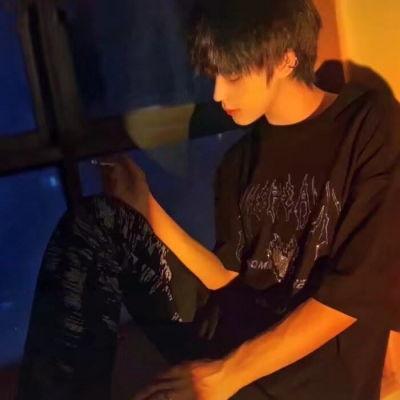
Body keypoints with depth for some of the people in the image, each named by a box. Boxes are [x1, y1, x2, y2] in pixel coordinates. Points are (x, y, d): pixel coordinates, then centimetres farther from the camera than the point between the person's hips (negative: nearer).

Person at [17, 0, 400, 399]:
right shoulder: (239, 162, 8)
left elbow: (360, 290, -17)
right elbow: (225, 278, 10)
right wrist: (146, 206, -1)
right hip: (233, 339, 6)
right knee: (95, 222, -2)